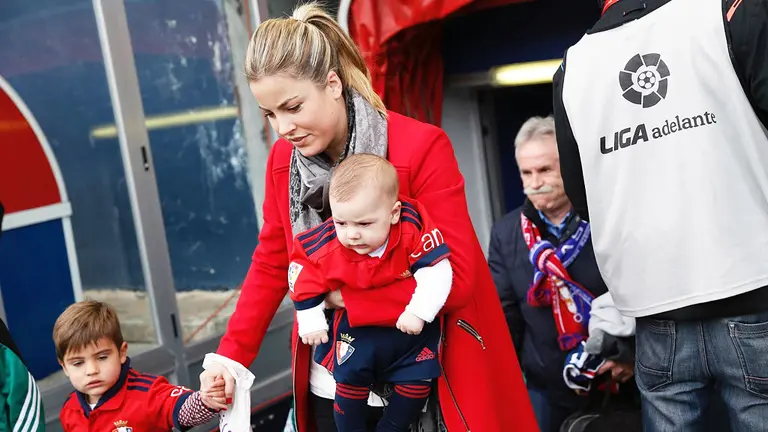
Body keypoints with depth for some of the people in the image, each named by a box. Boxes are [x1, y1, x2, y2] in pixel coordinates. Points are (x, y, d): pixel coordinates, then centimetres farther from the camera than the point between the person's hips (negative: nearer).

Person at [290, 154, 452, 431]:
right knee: (349, 376, -6)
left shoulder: (412, 228, -28)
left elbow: (436, 271, -24)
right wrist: (311, 322, -3)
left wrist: (419, 312, -28)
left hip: (412, 323, 1)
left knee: (418, 378, 2)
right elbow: (306, 281, -7)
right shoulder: (326, 247, -24)